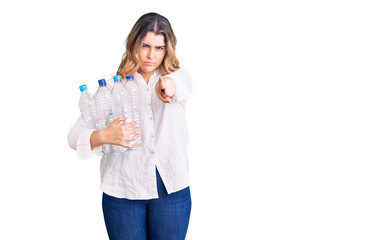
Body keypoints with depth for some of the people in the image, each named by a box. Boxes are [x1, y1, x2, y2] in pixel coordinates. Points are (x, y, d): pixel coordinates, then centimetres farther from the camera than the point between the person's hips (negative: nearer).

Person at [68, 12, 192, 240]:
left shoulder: (179, 76, 4)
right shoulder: (112, 87, 3)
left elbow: (183, 83, -23)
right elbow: (74, 135, -4)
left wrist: (169, 83, -47)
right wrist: (104, 136, -26)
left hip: (172, 190, 1)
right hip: (122, 192, 0)